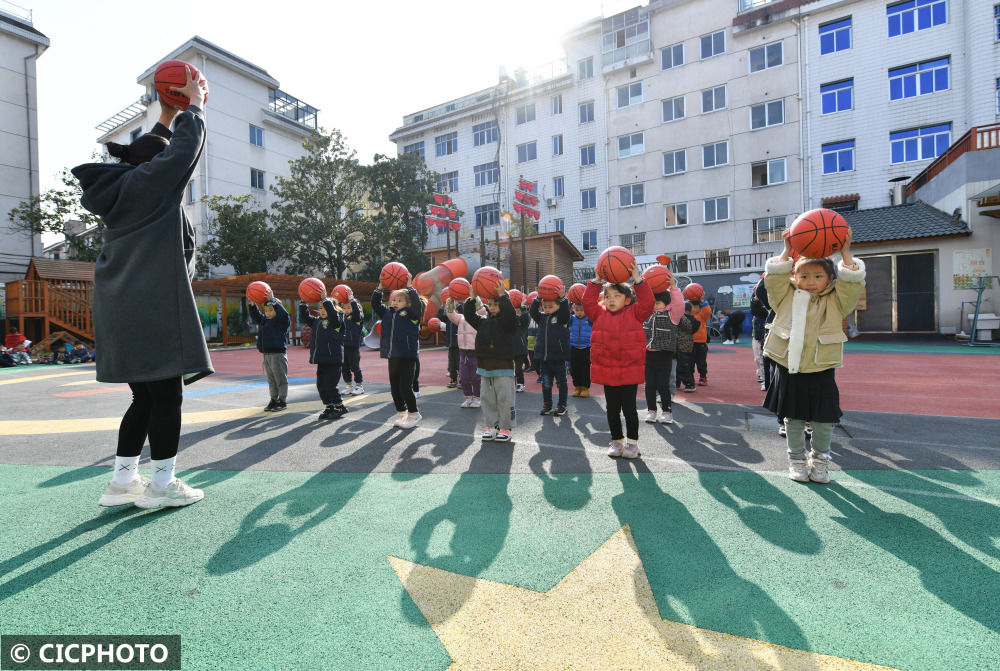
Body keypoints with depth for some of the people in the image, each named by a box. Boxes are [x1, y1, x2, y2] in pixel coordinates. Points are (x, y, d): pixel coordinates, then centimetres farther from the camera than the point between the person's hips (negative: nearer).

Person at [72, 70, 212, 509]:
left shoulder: (120, 185, 19)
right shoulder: (152, 183, -5)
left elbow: (151, 153, 36)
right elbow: (187, 145, 1)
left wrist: (166, 116, 41)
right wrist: (194, 104, 17)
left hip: (120, 308, 9)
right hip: (153, 308, -9)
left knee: (145, 398, 14)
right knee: (167, 396, -3)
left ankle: (122, 481, 20)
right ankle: (161, 485, 4)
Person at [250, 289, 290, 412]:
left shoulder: (282, 320, -6)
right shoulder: (264, 320, 16)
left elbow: (283, 313, -23)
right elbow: (255, 315, 22)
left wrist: (273, 300, -24)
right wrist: (253, 303, 6)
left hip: (278, 354, -7)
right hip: (266, 354, 7)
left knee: (280, 378, -1)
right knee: (271, 380, 13)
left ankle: (282, 401, 7)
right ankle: (273, 400, 22)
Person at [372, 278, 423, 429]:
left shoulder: (411, 314, -4)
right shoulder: (387, 313, 13)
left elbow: (417, 303, -20)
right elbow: (375, 304, 15)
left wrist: (409, 287, -20)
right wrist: (380, 288, 5)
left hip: (407, 357, -6)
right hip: (392, 357, 6)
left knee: (405, 387, -6)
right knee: (394, 387, 11)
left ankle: (414, 414, 13)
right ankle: (401, 413, 28)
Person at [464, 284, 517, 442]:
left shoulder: (506, 321, -4)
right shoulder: (483, 322, 11)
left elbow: (510, 314, -25)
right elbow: (468, 314, 7)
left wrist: (502, 295, -25)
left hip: (503, 367, -5)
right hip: (485, 367, 6)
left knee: (504, 399, 1)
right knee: (488, 399, 12)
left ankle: (505, 428, 12)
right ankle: (491, 426, 23)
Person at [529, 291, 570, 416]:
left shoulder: (562, 317, -2)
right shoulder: (542, 317, 10)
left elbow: (565, 309, -20)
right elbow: (532, 312, -1)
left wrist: (562, 297, -32)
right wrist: (538, 298, -12)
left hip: (558, 357, -4)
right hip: (543, 357, 4)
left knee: (561, 382, 7)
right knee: (546, 382, 12)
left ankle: (562, 405, 17)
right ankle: (547, 404, 23)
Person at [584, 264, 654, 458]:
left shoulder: (634, 313, 1)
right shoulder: (599, 313, 8)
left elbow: (648, 302, -10)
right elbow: (587, 301, 1)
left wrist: (637, 279, -12)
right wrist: (596, 280, -3)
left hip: (630, 371, -3)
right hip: (607, 372, 3)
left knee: (629, 408, 4)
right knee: (612, 409, 12)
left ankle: (633, 442, 20)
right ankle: (617, 441, 27)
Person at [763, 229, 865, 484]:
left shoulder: (835, 302, 4)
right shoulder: (787, 298, 3)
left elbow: (853, 282, -8)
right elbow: (774, 276, -5)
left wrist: (845, 252, -6)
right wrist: (787, 251, -2)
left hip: (821, 373, 0)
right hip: (789, 371, 0)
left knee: (823, 421, 8)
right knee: (793, 420, 11)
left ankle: (820, 459, 29)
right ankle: (797, 459, 26)